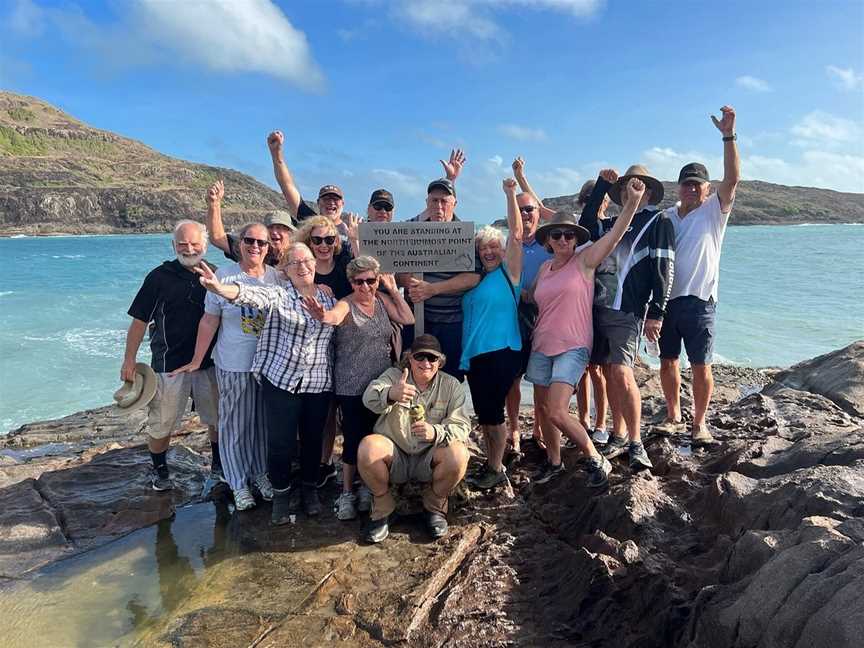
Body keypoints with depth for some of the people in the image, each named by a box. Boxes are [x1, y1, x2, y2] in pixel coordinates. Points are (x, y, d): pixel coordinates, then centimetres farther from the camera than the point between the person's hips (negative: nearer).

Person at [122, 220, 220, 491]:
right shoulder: (160, 277, -6)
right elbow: (140, 320, -4)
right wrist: (129, 360, -6)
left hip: (209, 362, 3)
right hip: (169, 363, -2)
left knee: (218, 418, 12)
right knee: (161, 423, 6)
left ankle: (218, 465, 33)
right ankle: (160, 470, 29)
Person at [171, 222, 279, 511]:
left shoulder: (277, 277, -1)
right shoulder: (224, 276, -8)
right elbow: (210, 321, -4)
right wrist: (196, 361, -2)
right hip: (234, 365, -2)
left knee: (264, 421, 16)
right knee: (235, 424, 8)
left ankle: (261, 472, 36)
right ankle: (239, 482, 26)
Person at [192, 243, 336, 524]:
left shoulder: (328, 298, 6)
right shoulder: (278, 295, -5)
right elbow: (250, 294, -26)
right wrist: (219, 287, -45)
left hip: (319, 384, 3)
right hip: (281, 380, -3)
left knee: (313, 439, 13)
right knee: (280, 442, 1)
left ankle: (309, 488, 36)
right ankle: (282, 492, 26)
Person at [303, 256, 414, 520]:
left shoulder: (382, 300, 5)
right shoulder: (346, 305, -13)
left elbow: (408, 319, 0)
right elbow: (334, 316, -36)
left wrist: (393, 290, -2)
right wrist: (322, 316, -60)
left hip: (381, 384, 5)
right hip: (352, 387, -5)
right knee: (354, 438, -2)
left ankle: (367, 486, 30)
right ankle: (347, 493, 14)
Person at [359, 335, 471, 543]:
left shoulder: (451, 386, 0)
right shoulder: (393, 375, -3)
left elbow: (461, 426, -10)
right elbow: (370, 397, -25)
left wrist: (436, 433, -33)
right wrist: (390, 394, -51)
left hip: (429, 459, 1)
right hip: (394, 455, 0)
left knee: (458, 453, -30)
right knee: (367, 447, -30)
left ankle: (434, 506, 1)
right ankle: (382, 508, -3)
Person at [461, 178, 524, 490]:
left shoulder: (508, 271, -3)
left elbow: (516, 235, -13)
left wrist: (510, 194, -17)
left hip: (501, 351, -6)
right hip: (474, 353, 6)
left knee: (492, 411, -2)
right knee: (483, 414, 11)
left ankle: (496, 469, 13)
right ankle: (492, 464, 25)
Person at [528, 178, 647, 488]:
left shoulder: (584, 261, -4)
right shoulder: (544, 268, 10)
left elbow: (615, 234, -19)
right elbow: (528, 296, 27)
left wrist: (632, 202, -31)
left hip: (572, 347, -6)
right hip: (542, 346, 6)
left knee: (557, 412, -16)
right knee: (542, 407, 12)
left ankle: (597, 460, 5)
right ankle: (554, 460, 33)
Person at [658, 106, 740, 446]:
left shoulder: (714, 212, 1)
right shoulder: (666, 217, 11)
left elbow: (732, 179, -15)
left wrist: (728, 135, -24)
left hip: (698, 300, -4)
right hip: (665, 299, 4)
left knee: (700, 365, 0)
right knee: (667, 360, 11)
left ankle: (699, 422, 14)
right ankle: (673, 415, 27)